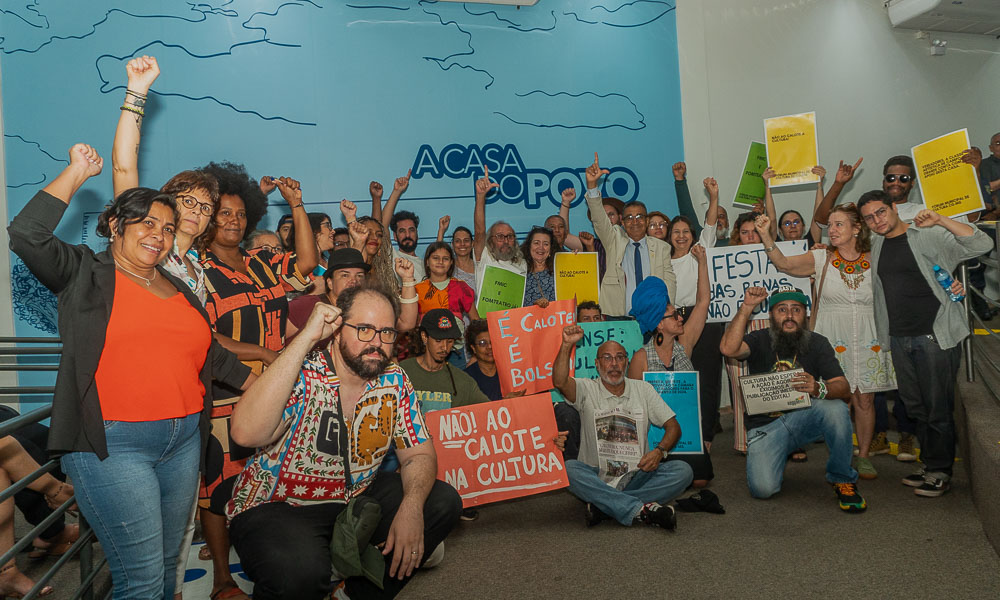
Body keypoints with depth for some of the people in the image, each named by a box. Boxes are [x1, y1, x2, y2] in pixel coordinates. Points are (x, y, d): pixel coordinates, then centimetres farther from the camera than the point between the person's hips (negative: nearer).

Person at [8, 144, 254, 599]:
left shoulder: (179, 289, 16)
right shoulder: (86, 274, 2)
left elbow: (212, 355, 23)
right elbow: (26, 235, -16)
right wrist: (76, 173, -8)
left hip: (184, 439, 6)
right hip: (111, 445, -5)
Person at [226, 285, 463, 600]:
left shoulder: (394, 381, -4)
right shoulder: (301, 374, -19)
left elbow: (418, 455, 1)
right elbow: (246, 433, -37)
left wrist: (411, 507, -22)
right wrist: (307, 337, -35)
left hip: (356, 499, 6)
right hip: (277, 506, -5)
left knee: (443, 501, -6)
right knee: (300, 571, -34)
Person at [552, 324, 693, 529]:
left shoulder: (643, 389, 11)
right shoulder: (587, 389, 3)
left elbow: (673, 426, 9)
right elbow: (560, 382, -19)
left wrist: (659, 451, -11)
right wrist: (567, 345, -30)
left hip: (637, 476, 3)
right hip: (596, 478, -2)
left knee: (682, 470, -22)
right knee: (568, 469, -32)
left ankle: (603, 506, -28)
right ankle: (642, 509, -34)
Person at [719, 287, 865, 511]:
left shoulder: (817, 343, 1)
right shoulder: (759, 341, -4)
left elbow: (844, 389, -10)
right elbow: (729, 348, -27)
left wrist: (819, 389, -33)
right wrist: (747, 307, -27)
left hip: (805, 418, 2)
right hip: (765, 425, -1)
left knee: (836, 408, -31)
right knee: (763, 488, -22)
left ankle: (842, 479, -7)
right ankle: (778, 458, 16)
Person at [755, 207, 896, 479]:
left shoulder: (874, 260, 4)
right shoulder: (821, 259, 1)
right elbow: (785, 264, -13)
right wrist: (766, 236, -25)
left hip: (867, 340, 1)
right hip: (833, 339, -1)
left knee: (865, 399, 5)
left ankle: (864, 455, 21)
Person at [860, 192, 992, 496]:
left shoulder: (929, 236, -6)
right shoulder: (875, 246, 11)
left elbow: (982, 245, -16)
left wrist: (940, 220, -24)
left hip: (934, 335, -6)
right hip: (899, 339, 6)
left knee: (938, 408, 0)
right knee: (915, 407, 13)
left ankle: (940, 471, 13)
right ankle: (930, 465, 26)